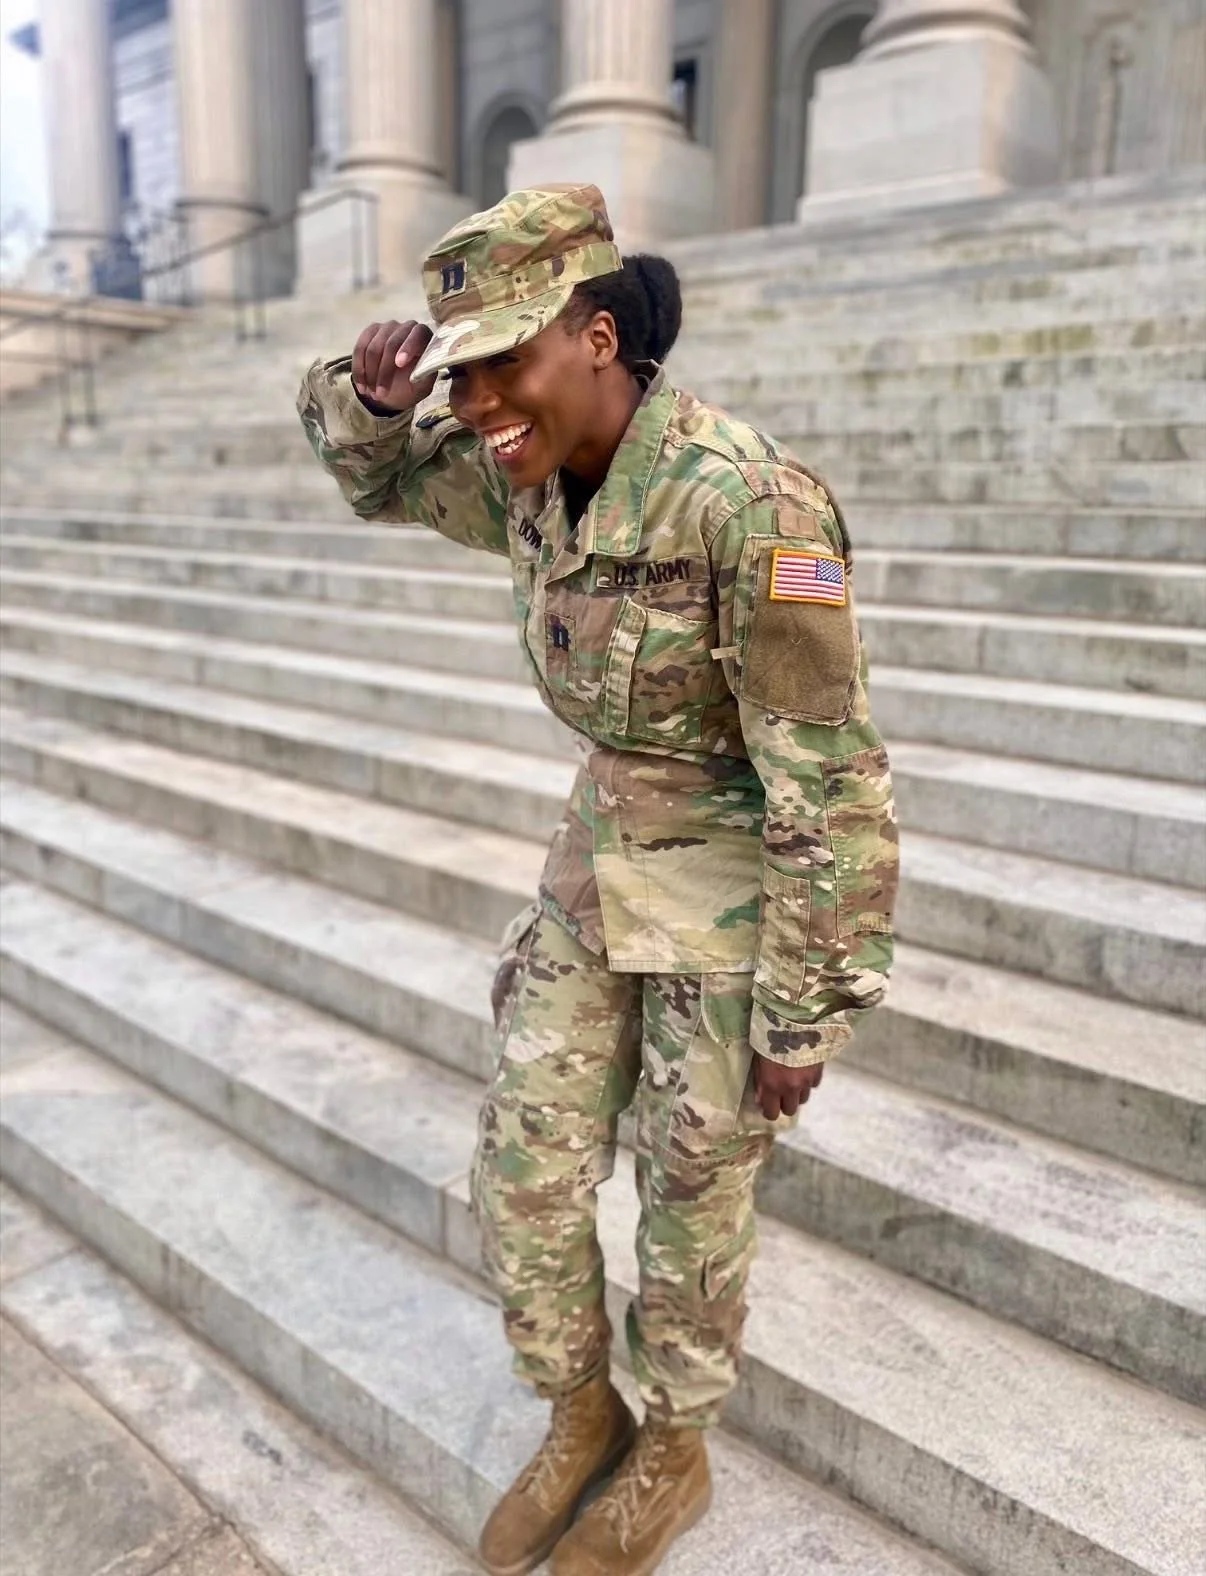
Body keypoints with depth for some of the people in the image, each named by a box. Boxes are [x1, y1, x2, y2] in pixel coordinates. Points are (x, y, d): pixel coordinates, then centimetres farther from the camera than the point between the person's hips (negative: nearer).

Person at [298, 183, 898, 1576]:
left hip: (745, 882, -6)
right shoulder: (529, 480, -4)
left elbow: (831, 779, -22)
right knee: (525, 1173, 12)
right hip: (602, 861, 7)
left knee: (691, 1200, 13)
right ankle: (582, 1416, 41)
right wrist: (371, 387, -10)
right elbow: (372, 474, 15)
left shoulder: (747, 499, -26)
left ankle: (672, 1456, 43)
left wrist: (802, 1014, -15)